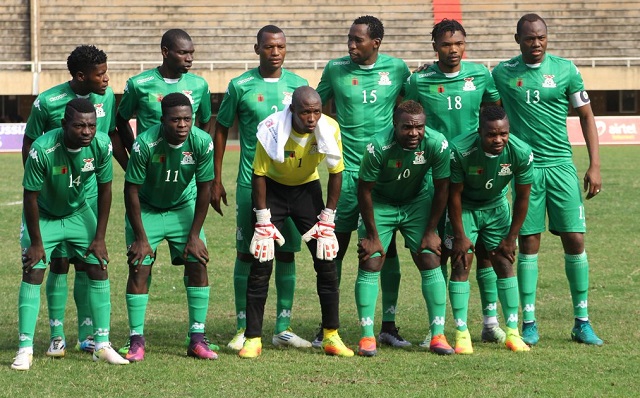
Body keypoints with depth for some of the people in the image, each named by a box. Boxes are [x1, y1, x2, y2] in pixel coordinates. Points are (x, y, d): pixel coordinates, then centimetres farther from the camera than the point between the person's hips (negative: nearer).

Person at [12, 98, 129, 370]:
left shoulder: (102, 145, -23)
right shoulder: (42, 150, -34)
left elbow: (104, 190, -9)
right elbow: (31, 197, -22)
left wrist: (99, 238, -7)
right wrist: (36, 242, -15)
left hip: (78, 212, 3)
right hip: (43, 215, -3)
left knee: (99, 269, -5)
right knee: (32, 274, -12)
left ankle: (102, 345, 2)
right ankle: (25, 349, -7)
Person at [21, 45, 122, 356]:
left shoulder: (107, 96, -1)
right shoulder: (47, 102, -13)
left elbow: (113, 137, 14)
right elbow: (29, 144, -2)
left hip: (92, 193, 3)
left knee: (87, 263, 5)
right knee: (59, 262, -2)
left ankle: (87, 335, 13)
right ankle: (57, 336, 6)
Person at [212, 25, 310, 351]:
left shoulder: (298, 85, 5)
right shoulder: (240, 86, -2)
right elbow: (221, 130, 5)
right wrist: (215, 180, 3)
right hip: (251, 180, -2)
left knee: (287, 253, 5)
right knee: (247, 253, 0)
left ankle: (283, 328, 12)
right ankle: (243, 329, 6)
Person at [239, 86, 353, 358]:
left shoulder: (330, 129, -22)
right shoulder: (272, 130, -28)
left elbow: (335, 173, -8)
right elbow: (259, 175, -16)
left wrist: (327, 221, -9)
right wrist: (263, 223, -16)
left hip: (308, 189, 2)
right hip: (273, 188, -2)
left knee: (327, 262, -5)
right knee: (261, 265, -9)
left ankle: (331, 336, 5)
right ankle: (253, 339, -2)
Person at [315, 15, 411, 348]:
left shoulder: (397, 69, 2)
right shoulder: (335, 69, 1)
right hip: (348, 170, -1)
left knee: (387, 247, 4)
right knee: (337, 246, -1)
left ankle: (388, 325, 12)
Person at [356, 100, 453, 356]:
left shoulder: (437, 144, -25)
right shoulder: (379, 147, -32)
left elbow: (441, 187, -9)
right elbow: (364, 190, -18)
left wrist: (430, 232, -6)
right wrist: (372, 235, -13)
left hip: (417, 201, 2)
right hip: (380, 203, -2)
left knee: (430, 261, -7)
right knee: (370, 264, -11)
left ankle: (438, 335, -2)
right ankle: (367, 336, -4)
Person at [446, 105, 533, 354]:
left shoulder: (521, 153, -26)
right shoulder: (460, 150, -33)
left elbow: (522, 197, -11)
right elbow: (454, 194, -19)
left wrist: (511, 238, -7)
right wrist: (459, 236, -15)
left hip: (497, 207, 2)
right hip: (464, 208, -2)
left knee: (505, 264, -3)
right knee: (461, 264, -11)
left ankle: (513, 332, 3)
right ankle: (461, 333, -7)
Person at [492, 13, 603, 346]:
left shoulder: (565, 70, 2)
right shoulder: (502, 73, 3)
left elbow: (586, 116, 7)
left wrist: (594, 165, 1)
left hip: (561, 165, 0)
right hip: (524, 166, 0)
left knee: (574, 240, -3)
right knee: (528, 242, 0)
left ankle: (582, 322, 5)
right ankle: (529, 323, 6)